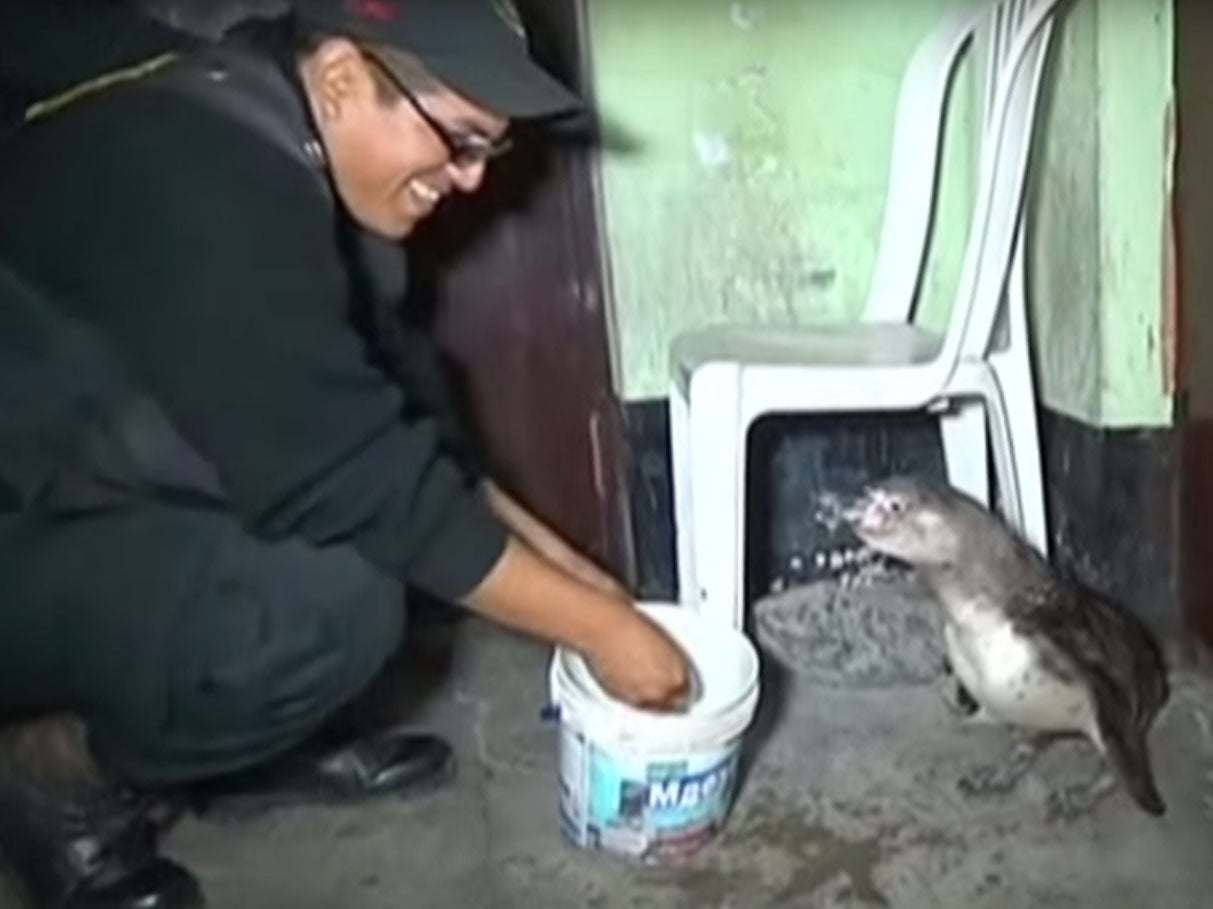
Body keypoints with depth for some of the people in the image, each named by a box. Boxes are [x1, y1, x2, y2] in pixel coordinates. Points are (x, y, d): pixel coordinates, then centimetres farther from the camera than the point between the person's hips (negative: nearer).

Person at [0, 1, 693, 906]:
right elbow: (357, 481, -27)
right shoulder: (205, 177, -29)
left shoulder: (286, 157, 0)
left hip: (107, 482, 9)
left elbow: (394, 417, 8)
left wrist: (564, 567, 4)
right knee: (331, 607, -29)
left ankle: (253, 745, 10)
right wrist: (597, 625, -18)